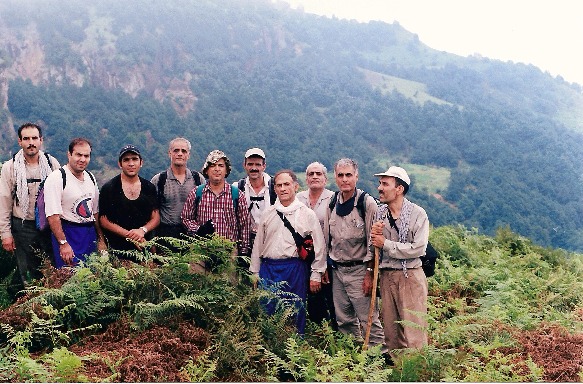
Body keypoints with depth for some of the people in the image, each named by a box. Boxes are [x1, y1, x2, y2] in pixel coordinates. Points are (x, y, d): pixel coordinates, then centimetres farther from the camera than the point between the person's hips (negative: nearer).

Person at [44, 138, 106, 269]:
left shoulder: (90, 178, 12)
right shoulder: (56, 178, -11)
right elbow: (52, 215, -18)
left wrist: (101, 240, 15)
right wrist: (63, 243, -22)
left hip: (90, 235, 7)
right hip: (67, 235, -7)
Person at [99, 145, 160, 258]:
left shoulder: (149, 188, 9)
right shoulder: (109, 188, -1)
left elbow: (155, 218, 9)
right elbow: (104, 221, -5)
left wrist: (142, 230, -13)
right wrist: (129, 235, -13)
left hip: (143, 247, 3)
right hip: (117, 248, -3)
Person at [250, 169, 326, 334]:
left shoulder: (307, 214, 3)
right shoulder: (268, 214, 12)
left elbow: (319, 247, 3)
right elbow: (258, 244, 15)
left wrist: (316, 275, -1)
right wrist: (255, 272, 12)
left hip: (295, 270, -3)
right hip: (268, 269, 3)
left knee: (295, 315, 2)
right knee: (268, 313, 2)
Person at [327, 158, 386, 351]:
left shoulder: (367, 203, -8)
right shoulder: (332, 203, 8)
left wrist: (369, 274, -13)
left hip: (359, 269, -6)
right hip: (337, 270, 6)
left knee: (368, 320, -7)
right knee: (344, 321, 11)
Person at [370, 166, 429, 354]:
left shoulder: (417, 214, -8)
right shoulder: (379, 213, 7)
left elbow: (418, 249, -18)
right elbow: (372, 247, 11)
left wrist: (385, 244, -13)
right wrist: (373, 236, -12)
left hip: (410, 277, -5)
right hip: (386, 276, 5)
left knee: (414, 331, -6)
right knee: (391, 330, 12)